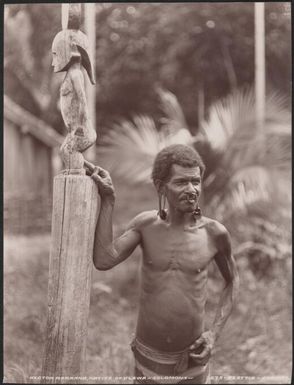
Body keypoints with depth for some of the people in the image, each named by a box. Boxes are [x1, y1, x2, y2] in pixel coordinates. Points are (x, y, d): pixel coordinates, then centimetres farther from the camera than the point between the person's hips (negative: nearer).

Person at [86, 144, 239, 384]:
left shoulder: (214, 233, -12)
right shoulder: (145, 224, -8)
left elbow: (232, 281, 5)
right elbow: (103, 261, -20)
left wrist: (215, 333, -6)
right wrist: (108, 199, -21)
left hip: (192, 359, 0)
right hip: (148, 356, 1)